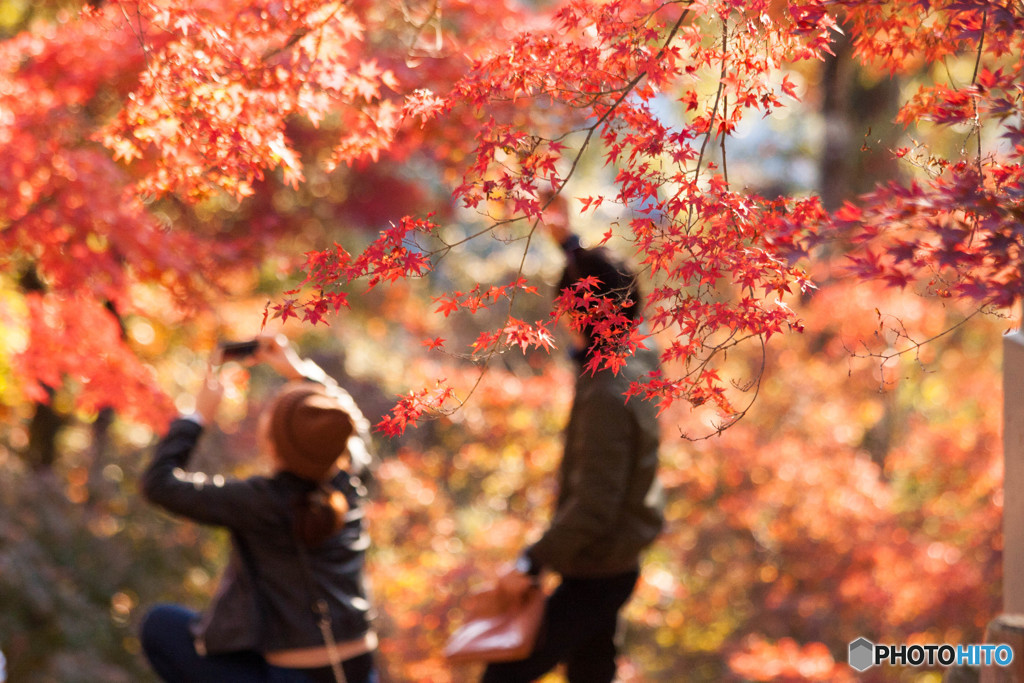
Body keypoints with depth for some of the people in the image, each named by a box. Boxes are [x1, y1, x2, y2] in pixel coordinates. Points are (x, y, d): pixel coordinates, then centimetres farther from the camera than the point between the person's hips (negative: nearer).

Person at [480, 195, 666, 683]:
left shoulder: (606, 396, -28)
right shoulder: (639, 360, -2)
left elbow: (593, 507, -29)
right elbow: (602, 292, 21)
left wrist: (533, 562, -22)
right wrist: (567, 240, 28)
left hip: (595, 577, -9)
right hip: (616, 566, 9)